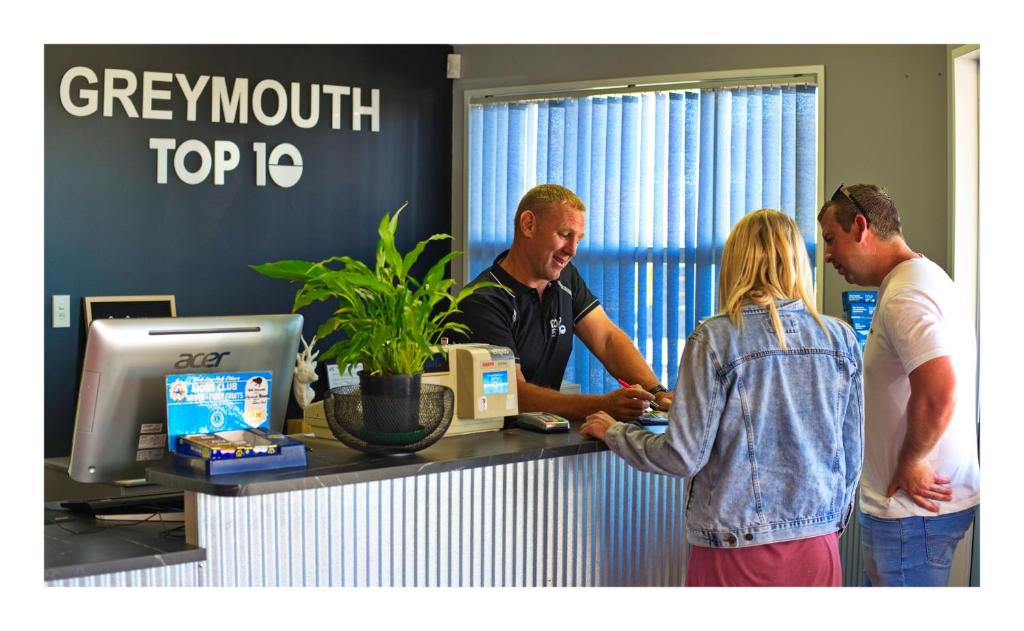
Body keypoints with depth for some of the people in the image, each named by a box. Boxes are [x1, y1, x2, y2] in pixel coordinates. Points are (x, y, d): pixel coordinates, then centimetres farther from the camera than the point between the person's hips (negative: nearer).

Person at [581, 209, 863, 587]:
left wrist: (613, 432, 5)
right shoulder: (841, 339, 1)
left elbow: (684, 455, -12)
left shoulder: (714, 339, -11)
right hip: (818, 546, 4)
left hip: (738, 548, -4)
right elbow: (852, 453, 8)